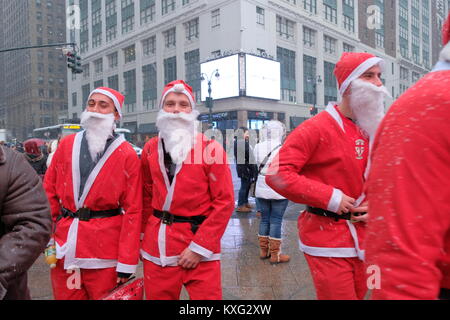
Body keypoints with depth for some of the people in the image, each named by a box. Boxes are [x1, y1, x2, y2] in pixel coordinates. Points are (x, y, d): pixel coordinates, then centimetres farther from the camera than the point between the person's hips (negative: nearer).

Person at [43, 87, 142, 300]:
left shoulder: (127, 155, -8)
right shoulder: (66, 145, 5)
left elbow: (133, 210, -10)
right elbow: (49, 190, 11)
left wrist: (126, 263, -12)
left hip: (104, 248, -3)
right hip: (65, 244, 4)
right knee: (65, 295, 17)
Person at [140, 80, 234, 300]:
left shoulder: (210, 149, -9)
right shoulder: (150, 149, 4)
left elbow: (224, 202, -10)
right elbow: (147, 197, 13)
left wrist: (199, 247, -12)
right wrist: (143, 237, 10)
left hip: (200, 249, -3)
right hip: (157, 246, 4)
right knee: (157, 296, 16)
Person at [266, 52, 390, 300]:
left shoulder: (372, 130, 8)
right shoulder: (317, 128, -15)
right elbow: (276, 174, -22)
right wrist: (329, 197, -22)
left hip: (361, 234, 8)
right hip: (327, 236, -7)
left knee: (357, 293, 21)